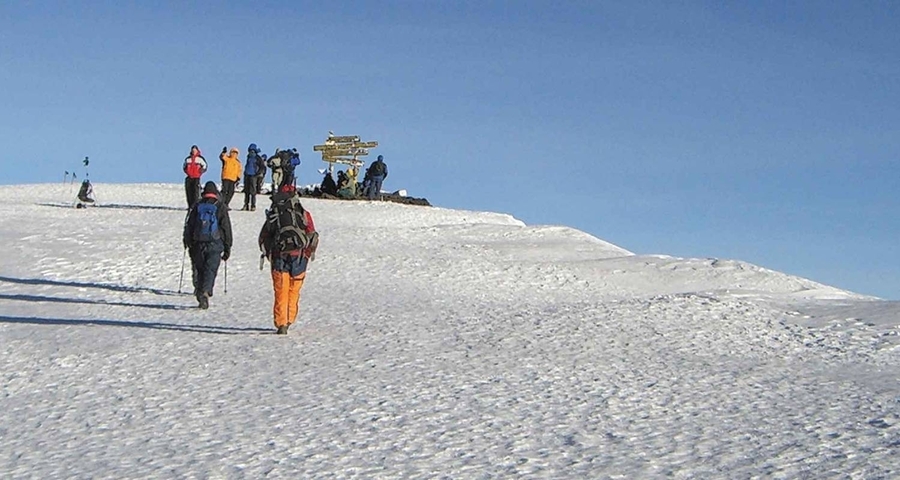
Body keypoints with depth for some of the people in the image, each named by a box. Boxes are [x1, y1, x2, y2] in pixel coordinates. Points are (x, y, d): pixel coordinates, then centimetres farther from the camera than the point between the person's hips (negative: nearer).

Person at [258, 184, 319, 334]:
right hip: (299, 257, 0)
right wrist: (308, 255, 14)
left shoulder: (273, 215, 6)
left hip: (279, 258, 0)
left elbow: (263, 238, 8)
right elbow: (313, 237, 1)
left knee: (281, 292, 4)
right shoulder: (303, 214, 3)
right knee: (294, 291, 14)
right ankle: (289, 320, 18)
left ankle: (281, 324, -4)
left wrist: (269, 255, 17)